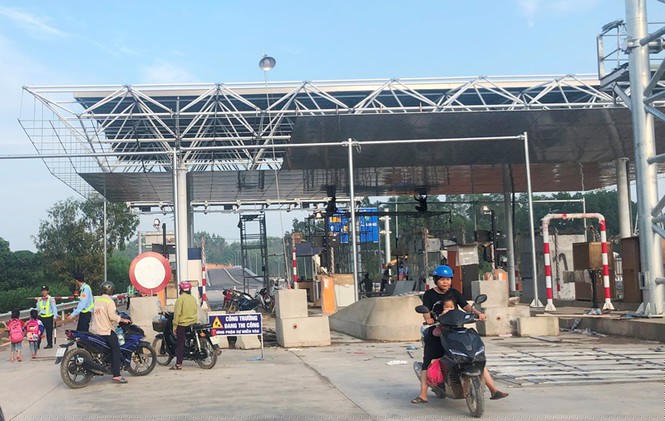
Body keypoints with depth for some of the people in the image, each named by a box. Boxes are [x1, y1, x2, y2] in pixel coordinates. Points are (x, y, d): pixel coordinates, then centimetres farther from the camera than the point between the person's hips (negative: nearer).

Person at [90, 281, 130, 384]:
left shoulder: (97, 300, 13)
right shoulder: (109, 301, -10)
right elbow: (112, 316, -19)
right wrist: (123, 320, -6)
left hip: (95, 331, 8)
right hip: (106, 331, -8)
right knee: (116, 350, -8)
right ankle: (116, 375, -14)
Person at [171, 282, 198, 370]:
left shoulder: (180, 299, -11)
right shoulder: (193, 299, 7)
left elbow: (177, 313, -13)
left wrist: (174, 326, -9)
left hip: (182, 324, -6)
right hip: (193, 324, 6)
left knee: (180, 344, -3)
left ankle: (178, 364, -4)